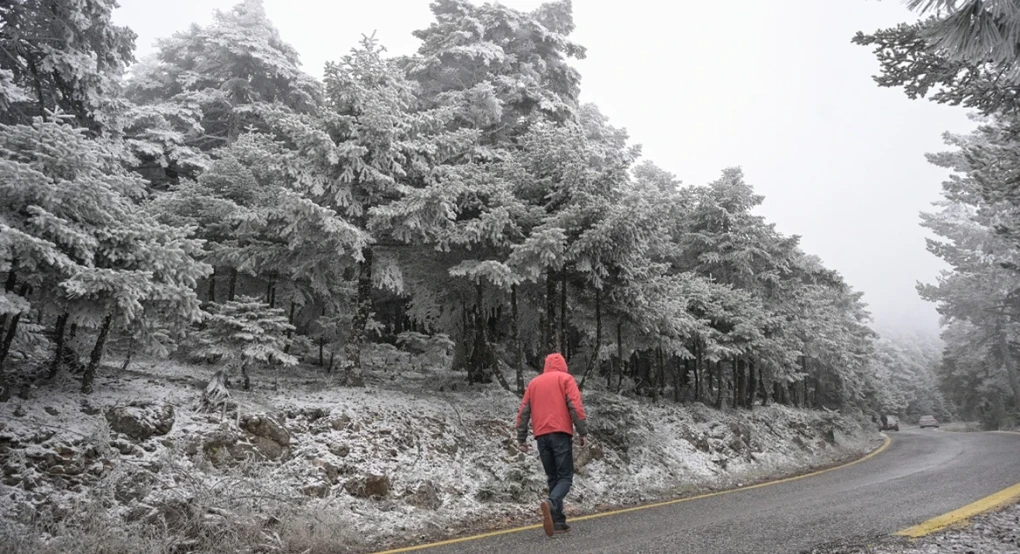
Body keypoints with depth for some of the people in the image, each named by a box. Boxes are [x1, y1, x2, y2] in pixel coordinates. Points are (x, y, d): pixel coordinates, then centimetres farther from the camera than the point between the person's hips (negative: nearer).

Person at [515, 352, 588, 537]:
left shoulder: (534, 383, 19)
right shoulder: (566, 378, 7)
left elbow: (523, 412, 12)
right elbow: (576, 407, -6)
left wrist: (521, 438, 13)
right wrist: (583, 433, -5)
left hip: (541, 435, 4)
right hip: (561, 433, -4)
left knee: (553, 478, 12)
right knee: (565, 477, -2)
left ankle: (559, 522, 7)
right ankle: (550, 504, -28)